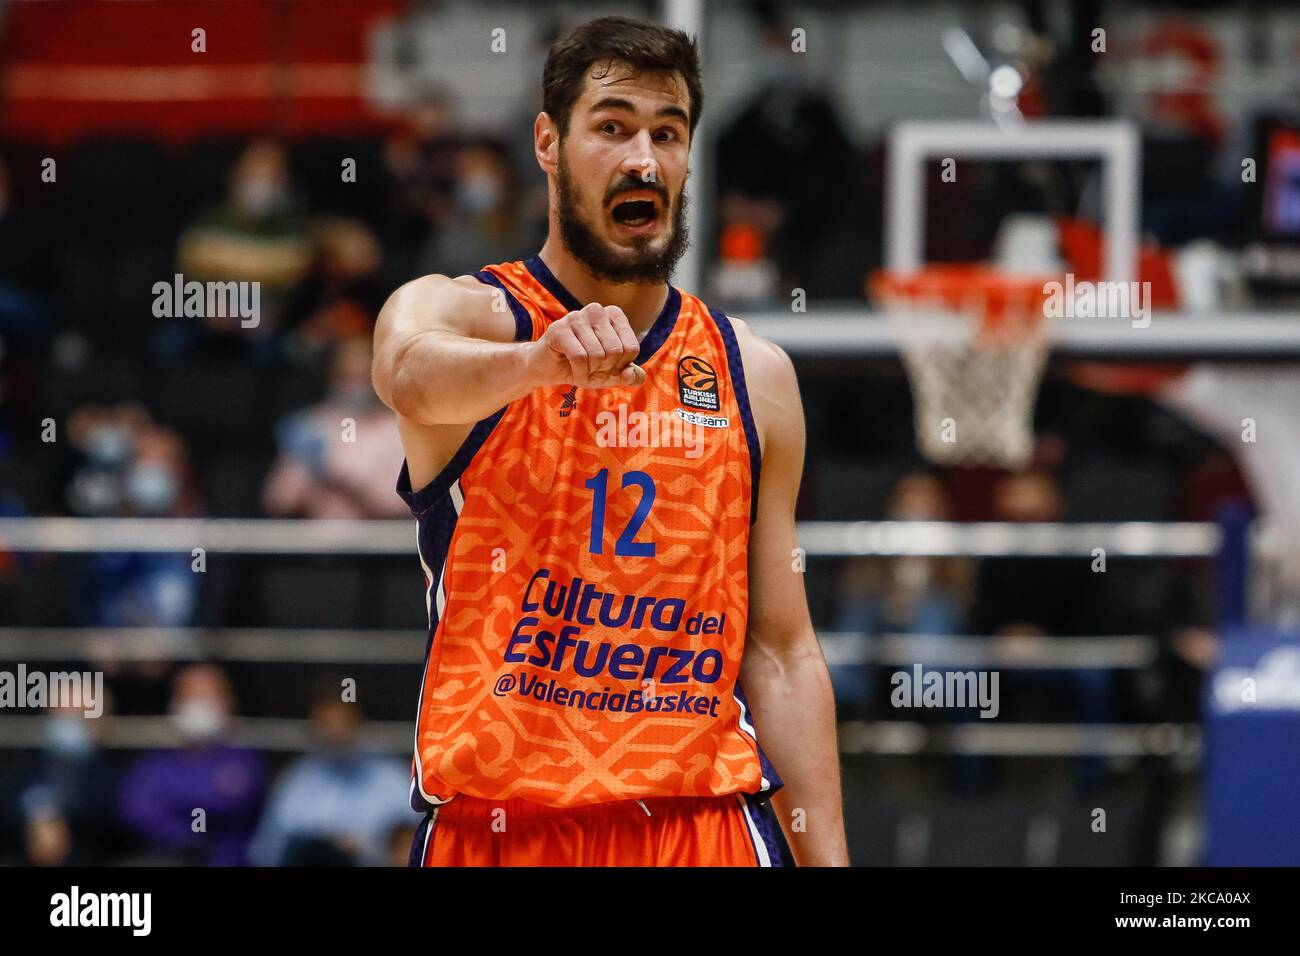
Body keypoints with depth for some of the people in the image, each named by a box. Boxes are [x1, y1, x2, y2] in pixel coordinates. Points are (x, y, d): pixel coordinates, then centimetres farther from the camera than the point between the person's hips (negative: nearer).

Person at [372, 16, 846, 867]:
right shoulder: (450, 311, 1)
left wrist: (828, 860, 3)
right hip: (497, 824, -2)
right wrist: (541, 359, -47)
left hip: (705, 823, 2)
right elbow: (413, 377, -26)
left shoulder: (754, 375, 11)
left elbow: (781, 656, 11)